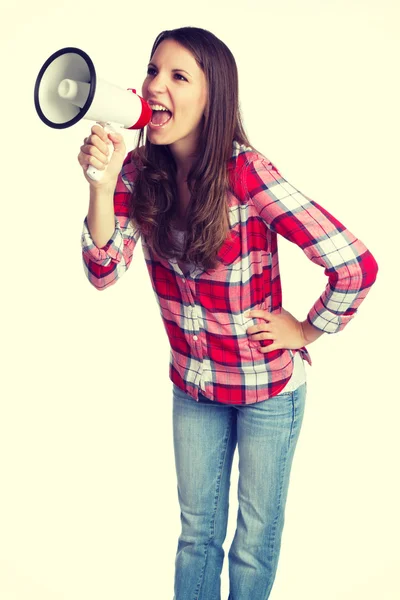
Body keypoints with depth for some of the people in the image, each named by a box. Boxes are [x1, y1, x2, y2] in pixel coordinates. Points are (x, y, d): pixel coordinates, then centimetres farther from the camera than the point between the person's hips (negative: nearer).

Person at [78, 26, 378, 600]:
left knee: (256, 536, 17)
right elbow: (104, 272, -15)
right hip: (192, 383, 4)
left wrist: (307, 329, -14)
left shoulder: (246, 172, -25)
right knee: (197, 531, 21)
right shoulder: (140, 170, -8)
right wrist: (101, 183, -27)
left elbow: (356, 266, -28)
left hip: (268, 386, -4)